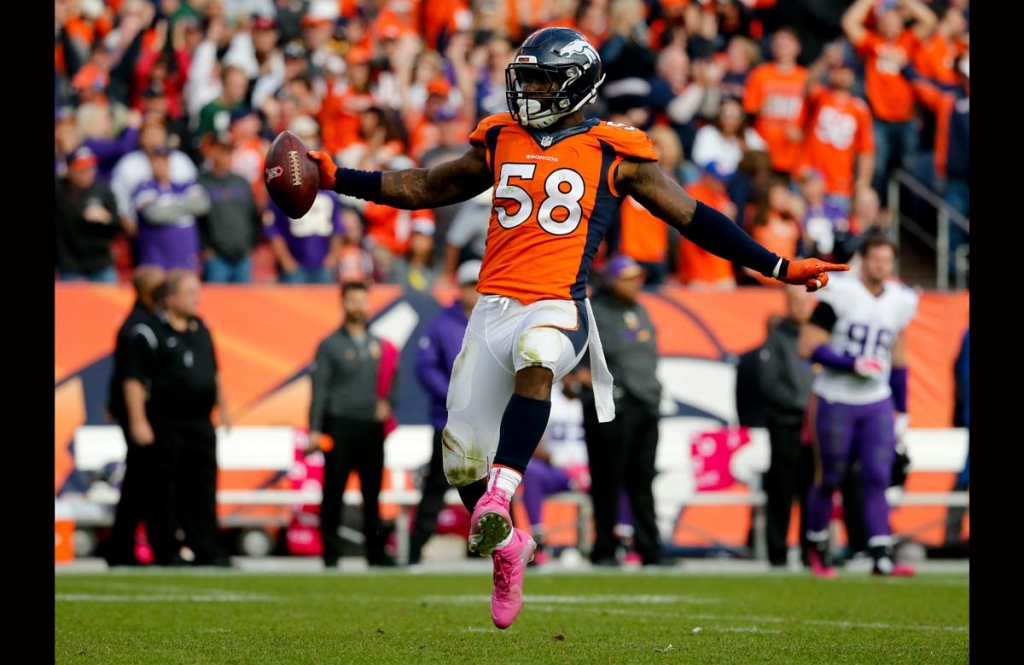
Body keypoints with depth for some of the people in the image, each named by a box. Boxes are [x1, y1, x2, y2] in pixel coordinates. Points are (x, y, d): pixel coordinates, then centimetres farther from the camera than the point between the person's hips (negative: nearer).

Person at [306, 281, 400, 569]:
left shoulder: (379, 345, 15)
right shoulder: (330, 345, 2)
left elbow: (392, 380, 22)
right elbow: (319, 389, -3)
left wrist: (388, 402, 0)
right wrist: (315, 430, -10)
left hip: (371, 427, 4)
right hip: (340, 427, -4)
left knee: (372, 493, 5)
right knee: (333, 492, -3)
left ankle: (376, 552, 11)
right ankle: (331, 553, 1)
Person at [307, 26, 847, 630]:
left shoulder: (614, 155, 4)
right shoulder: (501, 141, 15)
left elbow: (692, 217, 9)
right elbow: (425, 188, 27)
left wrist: (778, 268, 7)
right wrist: (335, 178, 22)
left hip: (557, 308, -4)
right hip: (494, 307, 4)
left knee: (535, 358, -40)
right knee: (462, 455, 1)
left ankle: (500, 494, -47)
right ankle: (506, 545, 29)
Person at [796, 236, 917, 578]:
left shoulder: (899, 301, 6)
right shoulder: (840, 295, -13)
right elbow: (808, 347, -15)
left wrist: (902, 410, 15)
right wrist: (854, 365, -21)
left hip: (878, 404, 4)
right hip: (836, 403, -4)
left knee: (878, 479, -7)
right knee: (829, 481, 6)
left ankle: (882, 557, -11)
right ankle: (817, 547, 26)